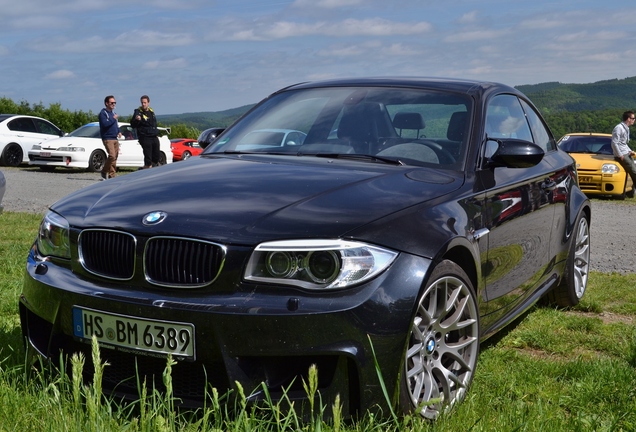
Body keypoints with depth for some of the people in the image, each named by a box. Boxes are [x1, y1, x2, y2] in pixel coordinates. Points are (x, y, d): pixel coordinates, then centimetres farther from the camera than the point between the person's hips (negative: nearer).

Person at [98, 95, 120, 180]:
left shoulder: (113, 113, 20)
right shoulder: (103, 113, -6)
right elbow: (104, 124, -21)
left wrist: (118, 131, 10)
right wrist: (113, 119, -15)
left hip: (115, 138, 8)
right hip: (107, 138, -8)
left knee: (115, 157, 5)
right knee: (112, 155, -19)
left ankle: (112, 174, 10)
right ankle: (104, 172, -3)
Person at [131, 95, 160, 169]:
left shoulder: (151, 111, 15)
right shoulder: (138, 112, -6)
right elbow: (133, 125, -14)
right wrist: (136, 120, -33)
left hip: (154, 137, 7)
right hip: (145, 138, -7)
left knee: (156, 157, 11)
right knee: (148, 157, -10)